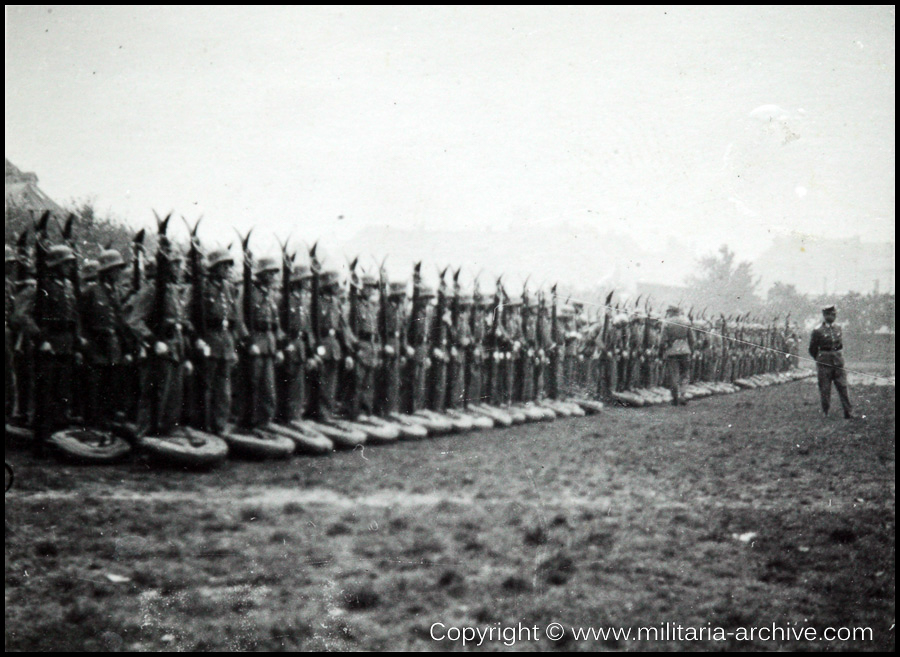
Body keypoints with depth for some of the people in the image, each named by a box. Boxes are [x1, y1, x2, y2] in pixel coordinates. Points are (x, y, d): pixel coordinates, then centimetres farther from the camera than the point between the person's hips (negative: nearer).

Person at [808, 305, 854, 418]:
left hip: (838, 362, 3)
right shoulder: (818, 330, -7)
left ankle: (848, 412, 3)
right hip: (824, 364, -3)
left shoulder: (838, 328, 7)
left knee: (843, 387, 1)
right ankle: (825, 413, 12)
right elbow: (812, 349, 3)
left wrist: (839, 356, 16)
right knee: (825, 389, 2)